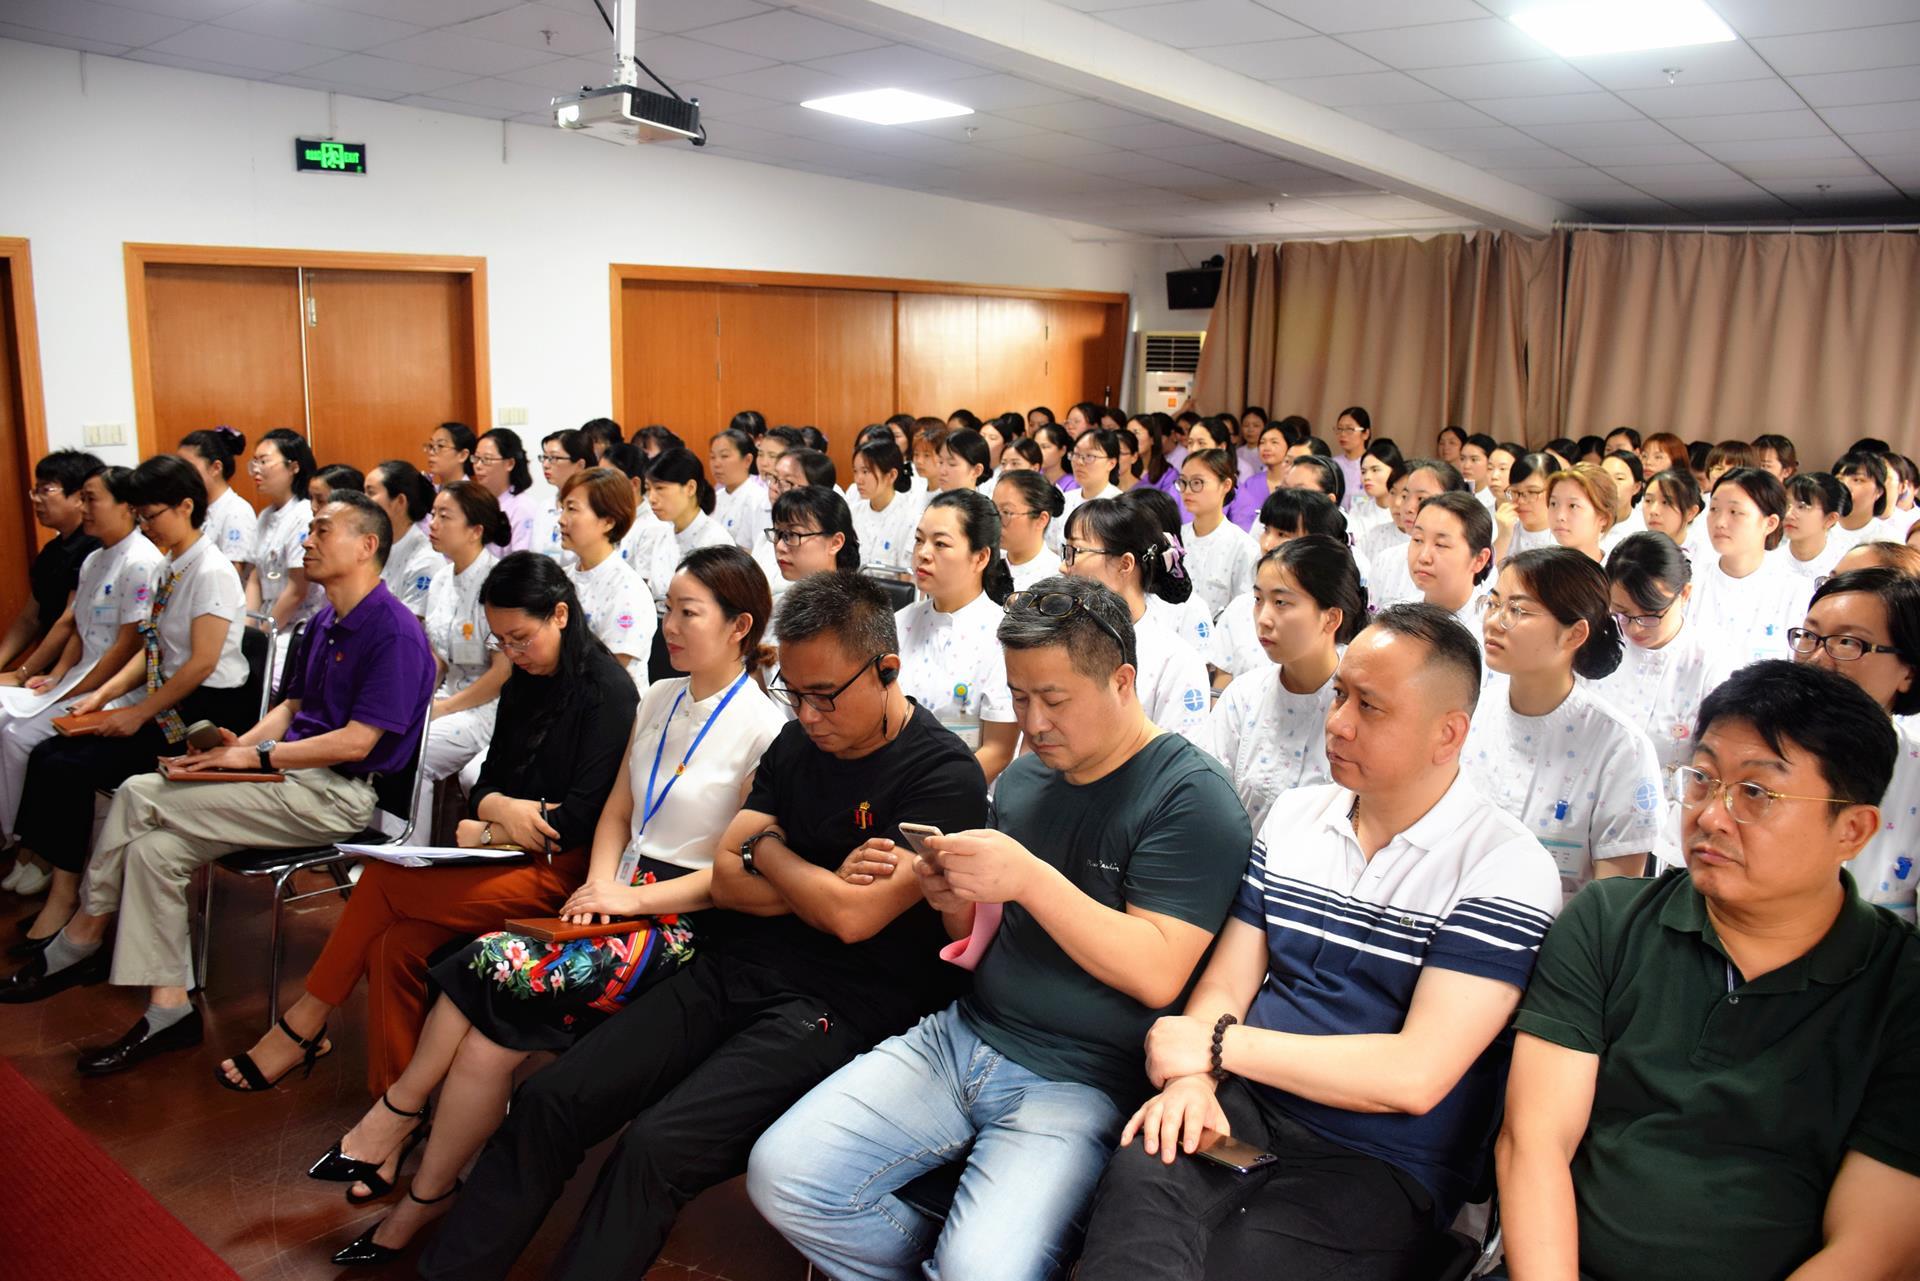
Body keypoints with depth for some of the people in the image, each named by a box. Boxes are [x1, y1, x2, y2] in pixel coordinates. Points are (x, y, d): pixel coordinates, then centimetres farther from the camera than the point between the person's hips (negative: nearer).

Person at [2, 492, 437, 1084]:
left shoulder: (394, 631, -15)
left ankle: (83, 938, 7)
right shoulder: (324, 622, 16)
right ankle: (168, 1008, -2)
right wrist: (239, 745, 2)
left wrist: (257, 757, -17)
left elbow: (356, 742, -20)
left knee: (139, 795, -13)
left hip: (336, 795, -9)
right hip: (292, 772, 9)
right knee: (155, 846, -8)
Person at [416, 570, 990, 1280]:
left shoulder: (945, 775, -12)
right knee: (547, 1101, -5)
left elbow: (854, 917, -19)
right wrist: (824, 885, -10)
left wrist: (767, 848, -2)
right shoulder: (798, 743, 9)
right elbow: (727, 879, 6)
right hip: (734, 970, 7)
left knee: (655, 1146, -25)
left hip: (837, 1006, -6)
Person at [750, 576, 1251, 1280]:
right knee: (781, 1174, -7)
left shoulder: (1189, 796, -10)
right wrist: (953, 900, -4)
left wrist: (1029, 878, -24)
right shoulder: (1022, 779, 11)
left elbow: (1158, 974, -18)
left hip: (1078, 1082, -6)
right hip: (964, 1036, 7)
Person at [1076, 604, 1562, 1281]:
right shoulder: (1293, 816, 10)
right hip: (1243, 1106, 4)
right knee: (1138, 1181, -29)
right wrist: (1194, 1078, -13)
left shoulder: (1507, 869, -9)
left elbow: (1416, 1076, -16)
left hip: (1379, 1163, -3)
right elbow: (1226, 982, 9)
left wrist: (1218, 1045, -13)